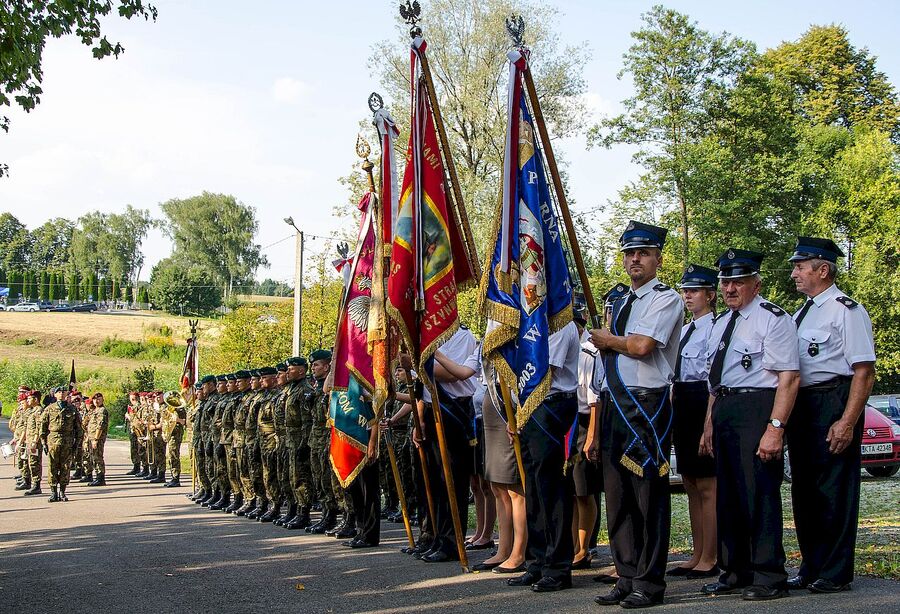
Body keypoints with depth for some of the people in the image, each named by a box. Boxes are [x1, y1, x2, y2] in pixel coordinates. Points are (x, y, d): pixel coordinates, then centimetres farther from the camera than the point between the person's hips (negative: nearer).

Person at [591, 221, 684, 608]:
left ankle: (650, 583, 2)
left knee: (649, 498, -4)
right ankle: (627, 579, 16)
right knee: (617, 497, 9)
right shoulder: (620, 304, 21)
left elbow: (641, 345, -17)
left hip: (648, 405, -8)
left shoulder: (666, 299, -5)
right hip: (615, 403, 8)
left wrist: (605, 338, -1)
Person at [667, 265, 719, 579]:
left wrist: (709, 421, -18)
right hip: (682, 405, 10)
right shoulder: (684, 330, 18)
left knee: (707, 485, -5)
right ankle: (697, 556, 18)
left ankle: (709, 560, 1)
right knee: (691, 484, 12)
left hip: (703, 404, -9)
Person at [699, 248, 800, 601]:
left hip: (758, 409, -8)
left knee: (760, 492, -7)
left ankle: (769, 578, 2)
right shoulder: (721, 323, 19)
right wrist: (709, 424, 18)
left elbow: (789, 378, -15)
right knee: (728, 493, 12)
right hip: (724, 412, 8)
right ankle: (735, 573, 22)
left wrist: (775, 427, -22)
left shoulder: (772, 319, -7)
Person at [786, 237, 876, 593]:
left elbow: (865, 372, -15)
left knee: (833, 491, -4)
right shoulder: (800, 314, 17)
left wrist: (847, 422, -21)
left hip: (833, 404, -9)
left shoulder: (846, 310, -10)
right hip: (800, 406, 9)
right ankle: (811, 569, 23)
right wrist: (787, 415, 15)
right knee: (804, 489, 13)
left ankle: (836, 574, 5)